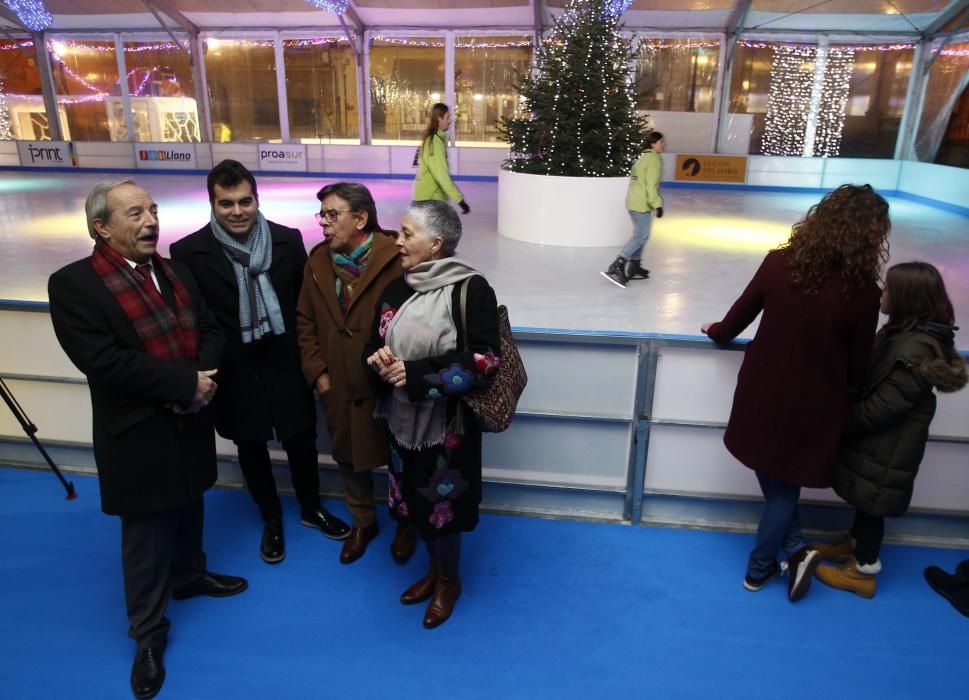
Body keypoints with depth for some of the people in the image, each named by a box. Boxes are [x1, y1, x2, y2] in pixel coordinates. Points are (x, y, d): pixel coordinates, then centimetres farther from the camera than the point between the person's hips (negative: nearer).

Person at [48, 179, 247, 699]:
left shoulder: (174, 272, 6)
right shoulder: (73, 284, -16)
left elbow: (209, 330, 5)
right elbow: (103, 361, -25)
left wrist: (203, 378, -15)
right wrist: (186, 382, -24)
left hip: (190, 422, 6)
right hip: (137, 434, -6)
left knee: (189, 509, 24)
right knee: (146, 535, 8)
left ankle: (190, 575, 50)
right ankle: (148, 635, 26)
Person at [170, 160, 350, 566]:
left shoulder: (288, 240, -6)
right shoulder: (188, 252, -11)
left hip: (285, 363, 1)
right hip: (234, 371, 0)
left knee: (301, 441, 15)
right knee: (251, 448, 17)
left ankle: (311, 509, 41)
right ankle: (271, 520, 40)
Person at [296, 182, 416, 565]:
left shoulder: (395, 258, -17)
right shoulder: (318, 261, 2)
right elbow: (305, 321, 7)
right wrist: (317, 372, 1)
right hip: (338, 387, 5)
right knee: (349, 458, 20)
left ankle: (407, 523, 39)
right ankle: (363, 521, 44)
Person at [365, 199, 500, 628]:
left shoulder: (470, 289, -16)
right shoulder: (396, 289, 4)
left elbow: (485, 360, -20)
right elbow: (375, 345, 12)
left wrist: (416, 374, -23)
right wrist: (379, 360, -13)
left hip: (448, 423, -6)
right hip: (403, 417, 6)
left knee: (443, 505, 8)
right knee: (416, 500, 19)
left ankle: (450, 580, 35)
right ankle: (434, 568, 44)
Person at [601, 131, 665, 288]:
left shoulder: (643, 157, 17)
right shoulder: (654, 160, -12)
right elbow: (651, 185, -19)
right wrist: (657, 204, -21)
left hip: (634, 201, 10)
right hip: (642, 204, -10)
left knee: (640, 235, 16)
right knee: (640, 237, -9)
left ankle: (633, 268, 20)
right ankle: (616, 267, -14)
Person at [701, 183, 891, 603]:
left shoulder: (779, 262, -12)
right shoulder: (862, 292, -19)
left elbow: (740, 316, 1)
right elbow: (858, 366, -7)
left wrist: (717, 332, 22)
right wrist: (849, 396, 14)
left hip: (763, 393, 2)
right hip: (812, 405, -2)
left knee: (773, 479, 26)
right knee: (785, 485, 18)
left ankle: (794, 549, 28)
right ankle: (758, 569, 32)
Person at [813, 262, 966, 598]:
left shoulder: (916, 350, -28)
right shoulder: (902, 332, 0)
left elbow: (879, 409, -25)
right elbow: (871, 381, 9)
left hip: (889, 446, -8)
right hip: (878, 439, 8)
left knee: (871, 504, 8)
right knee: (863, 499, 24)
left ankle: (863, 571, 26)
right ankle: (853, 544, 44)